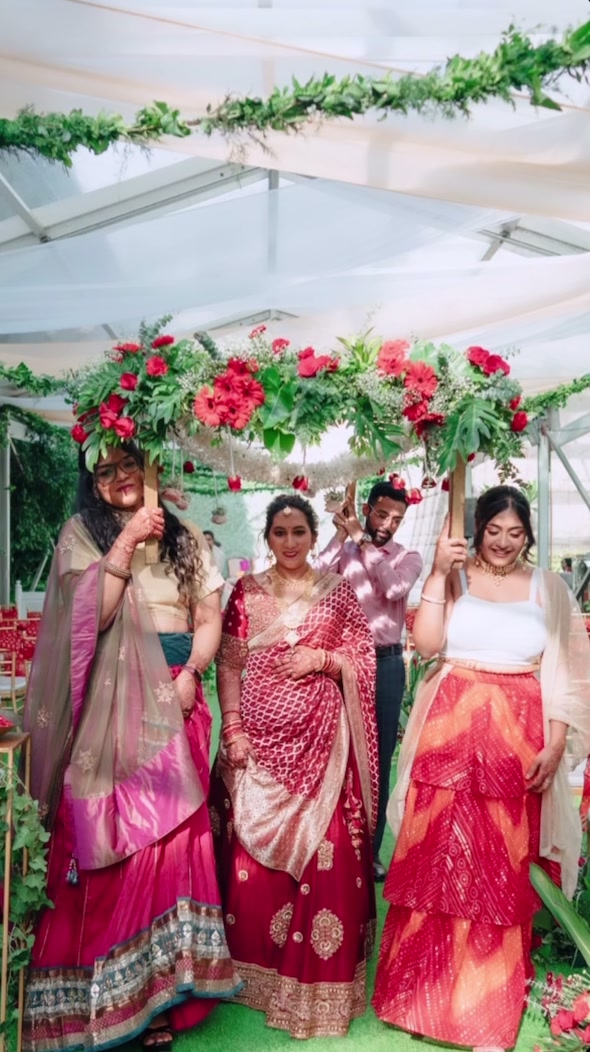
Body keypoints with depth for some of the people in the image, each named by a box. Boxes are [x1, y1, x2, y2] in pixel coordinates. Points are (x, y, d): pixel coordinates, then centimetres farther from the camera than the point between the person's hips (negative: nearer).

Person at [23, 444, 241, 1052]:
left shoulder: (185, 539, 13)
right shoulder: (81, 533, 4)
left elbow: (210, 619, 9)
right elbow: (91, 615, -10)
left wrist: (190, 674, -7)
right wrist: (126, 541, -13)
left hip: (176, 698, 3)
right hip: (114, 702, -3)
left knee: (175, 831, 2)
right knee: (114, 833, -3)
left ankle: (165, 986, 14)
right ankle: (116, 990, 12)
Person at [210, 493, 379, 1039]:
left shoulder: (337, 591, 5)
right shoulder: (248, 590, 5)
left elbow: (364, 660, 6)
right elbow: (228, 664, 2)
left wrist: (321, 658, -11)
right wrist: (233, 728, -7)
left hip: (320, 737, 0)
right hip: (260, 732, 1)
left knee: (326, 852, -1)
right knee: (254, 852, 5)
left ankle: (317, 975, 16)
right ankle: (257, 968, 26)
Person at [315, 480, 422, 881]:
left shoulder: (409, 558, 4)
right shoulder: (343, 552, 6)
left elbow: (395, 588, -18)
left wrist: (362, 540, -15)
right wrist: (342, 535, -14)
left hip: (386, 665, 0)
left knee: (379, 760, 7)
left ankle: (371, 849, 20)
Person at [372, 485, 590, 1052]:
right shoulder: (455, 578, 5)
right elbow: (427, 643, -8)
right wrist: (438, 572, -14)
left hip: (518, 740, 1)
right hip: (450, 734, 0)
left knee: (502, 872, 7)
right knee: (437, 859, 5)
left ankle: (489, 1006, 26)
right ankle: (425, 992, 26)